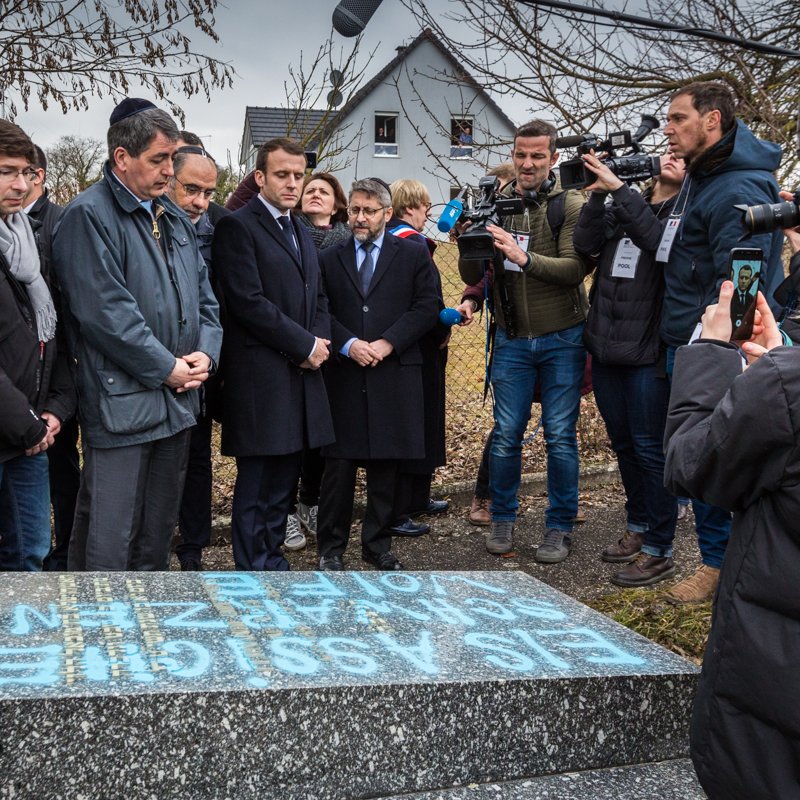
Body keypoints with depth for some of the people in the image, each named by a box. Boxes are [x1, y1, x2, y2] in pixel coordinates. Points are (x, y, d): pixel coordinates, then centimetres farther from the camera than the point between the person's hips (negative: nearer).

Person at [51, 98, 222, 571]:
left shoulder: (175, 218, 15)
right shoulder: (89, 216, -10)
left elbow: (204, 295, 17)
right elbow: (105, 311, -18)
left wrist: (206, 353, 0)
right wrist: (166, 368, -14)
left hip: (177, 401, 8)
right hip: (121, 404, -8)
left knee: (160, 529, 18)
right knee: (109, 541, -2)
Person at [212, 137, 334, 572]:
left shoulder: (300, 231, 19)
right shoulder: (237, 226, -8)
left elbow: (318, 296, 22)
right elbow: (248, 301, -16)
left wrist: (320, 342, 2)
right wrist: (305, 345, -12)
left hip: (301, 373, 8)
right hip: (260, 377, -8)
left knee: (285, 476, 13)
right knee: (256, 482, 0)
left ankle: (273, 558, 24)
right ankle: (253, 569, 10)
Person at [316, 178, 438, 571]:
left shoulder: (413, 254, 8)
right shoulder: (329, 258, 11)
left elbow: (427, 306, 0)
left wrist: (387, 343, -10)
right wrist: (347, 344, -12)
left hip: (395, 374, 0)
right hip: (343, 375, 0)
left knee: (387, 465, 6)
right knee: (339, 463, 0)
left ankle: (378, 544, 19)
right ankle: (330, 547, 12)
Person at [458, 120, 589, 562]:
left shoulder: (570, 205, -5)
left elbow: (575, 268, -19)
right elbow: (472, 277, 1)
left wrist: (523, 257, -33)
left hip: (561, 339, -2)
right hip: (512, 339, 3)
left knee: (560, 436, 3)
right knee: (505, 434, 5)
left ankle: (560, 527, 16)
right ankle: (502, 519, 22)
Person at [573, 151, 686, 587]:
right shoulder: (620, 204, 11)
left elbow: (659, 241, -24)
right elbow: (586, 244, -1)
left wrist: (618, 189, -24)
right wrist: (598, 193, -11)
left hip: (649, 353, -6)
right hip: (606, 348, 6)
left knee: (650, 449, -2)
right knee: (623, 444, 16)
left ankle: (659, 551, 8)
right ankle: (638, 528, 32)